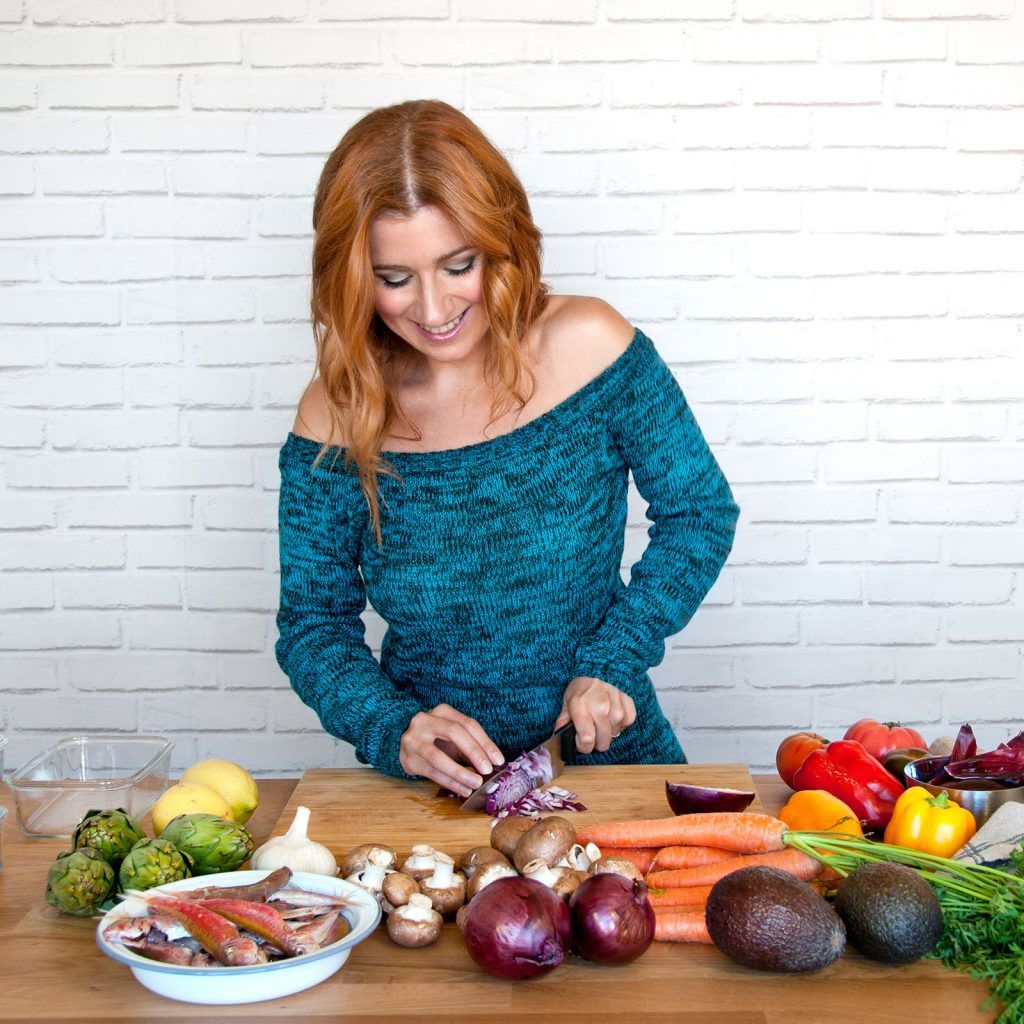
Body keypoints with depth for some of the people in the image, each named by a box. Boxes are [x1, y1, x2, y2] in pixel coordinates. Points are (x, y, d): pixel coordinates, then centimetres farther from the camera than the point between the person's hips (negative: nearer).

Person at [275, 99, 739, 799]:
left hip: (608, 750, -1)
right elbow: (313, 626, 0)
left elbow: (699, 511, 0)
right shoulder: (334, 418, -8)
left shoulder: (589, 345, -11)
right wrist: (393, 730, -19)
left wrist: (612, 660, -11)